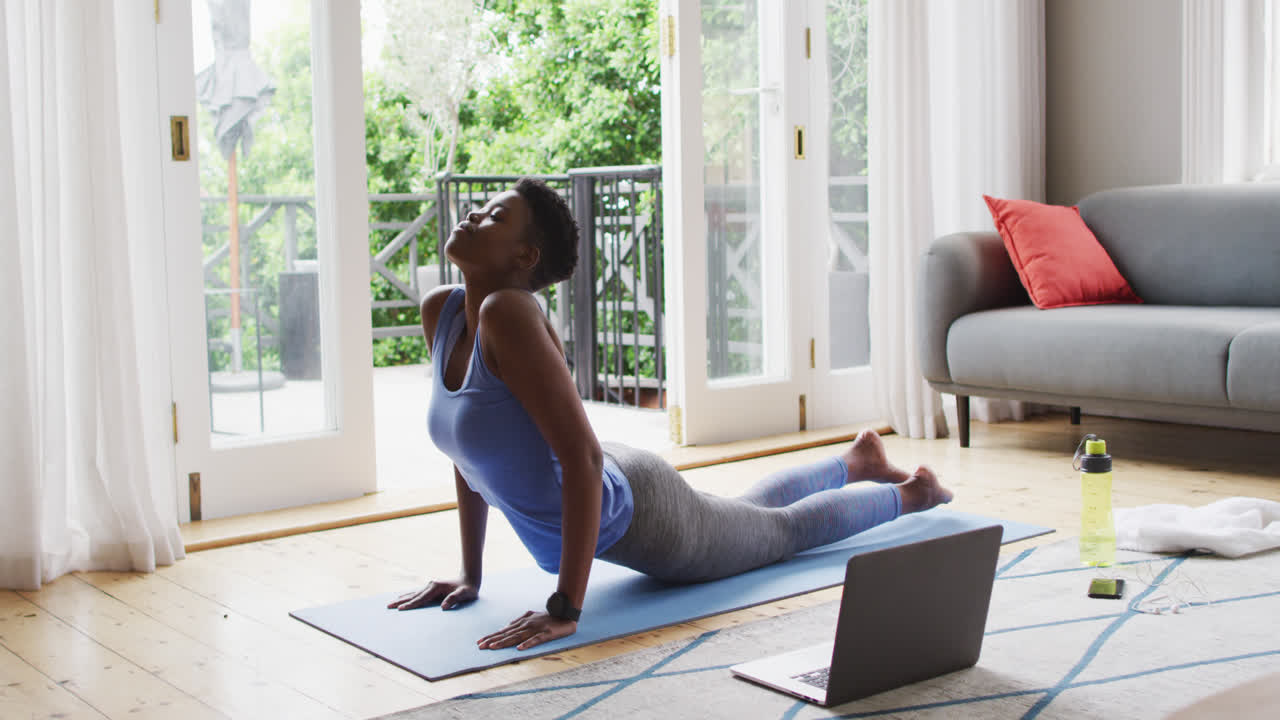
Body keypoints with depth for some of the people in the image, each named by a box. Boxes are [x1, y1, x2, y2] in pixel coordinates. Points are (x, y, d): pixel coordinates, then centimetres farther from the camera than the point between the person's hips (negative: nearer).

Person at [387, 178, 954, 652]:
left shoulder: (507, 313, -34)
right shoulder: (439, 312, -10)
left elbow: (583, 455, -37)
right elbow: (468, 451, 2)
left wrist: (565, 609, -36)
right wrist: (470, 574, 2)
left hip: (639, 515, -8)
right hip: (604, 513, 8)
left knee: (784, 529, 22)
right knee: (750, 513, 35)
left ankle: (908, 493, 48)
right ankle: (857, 461, 61)